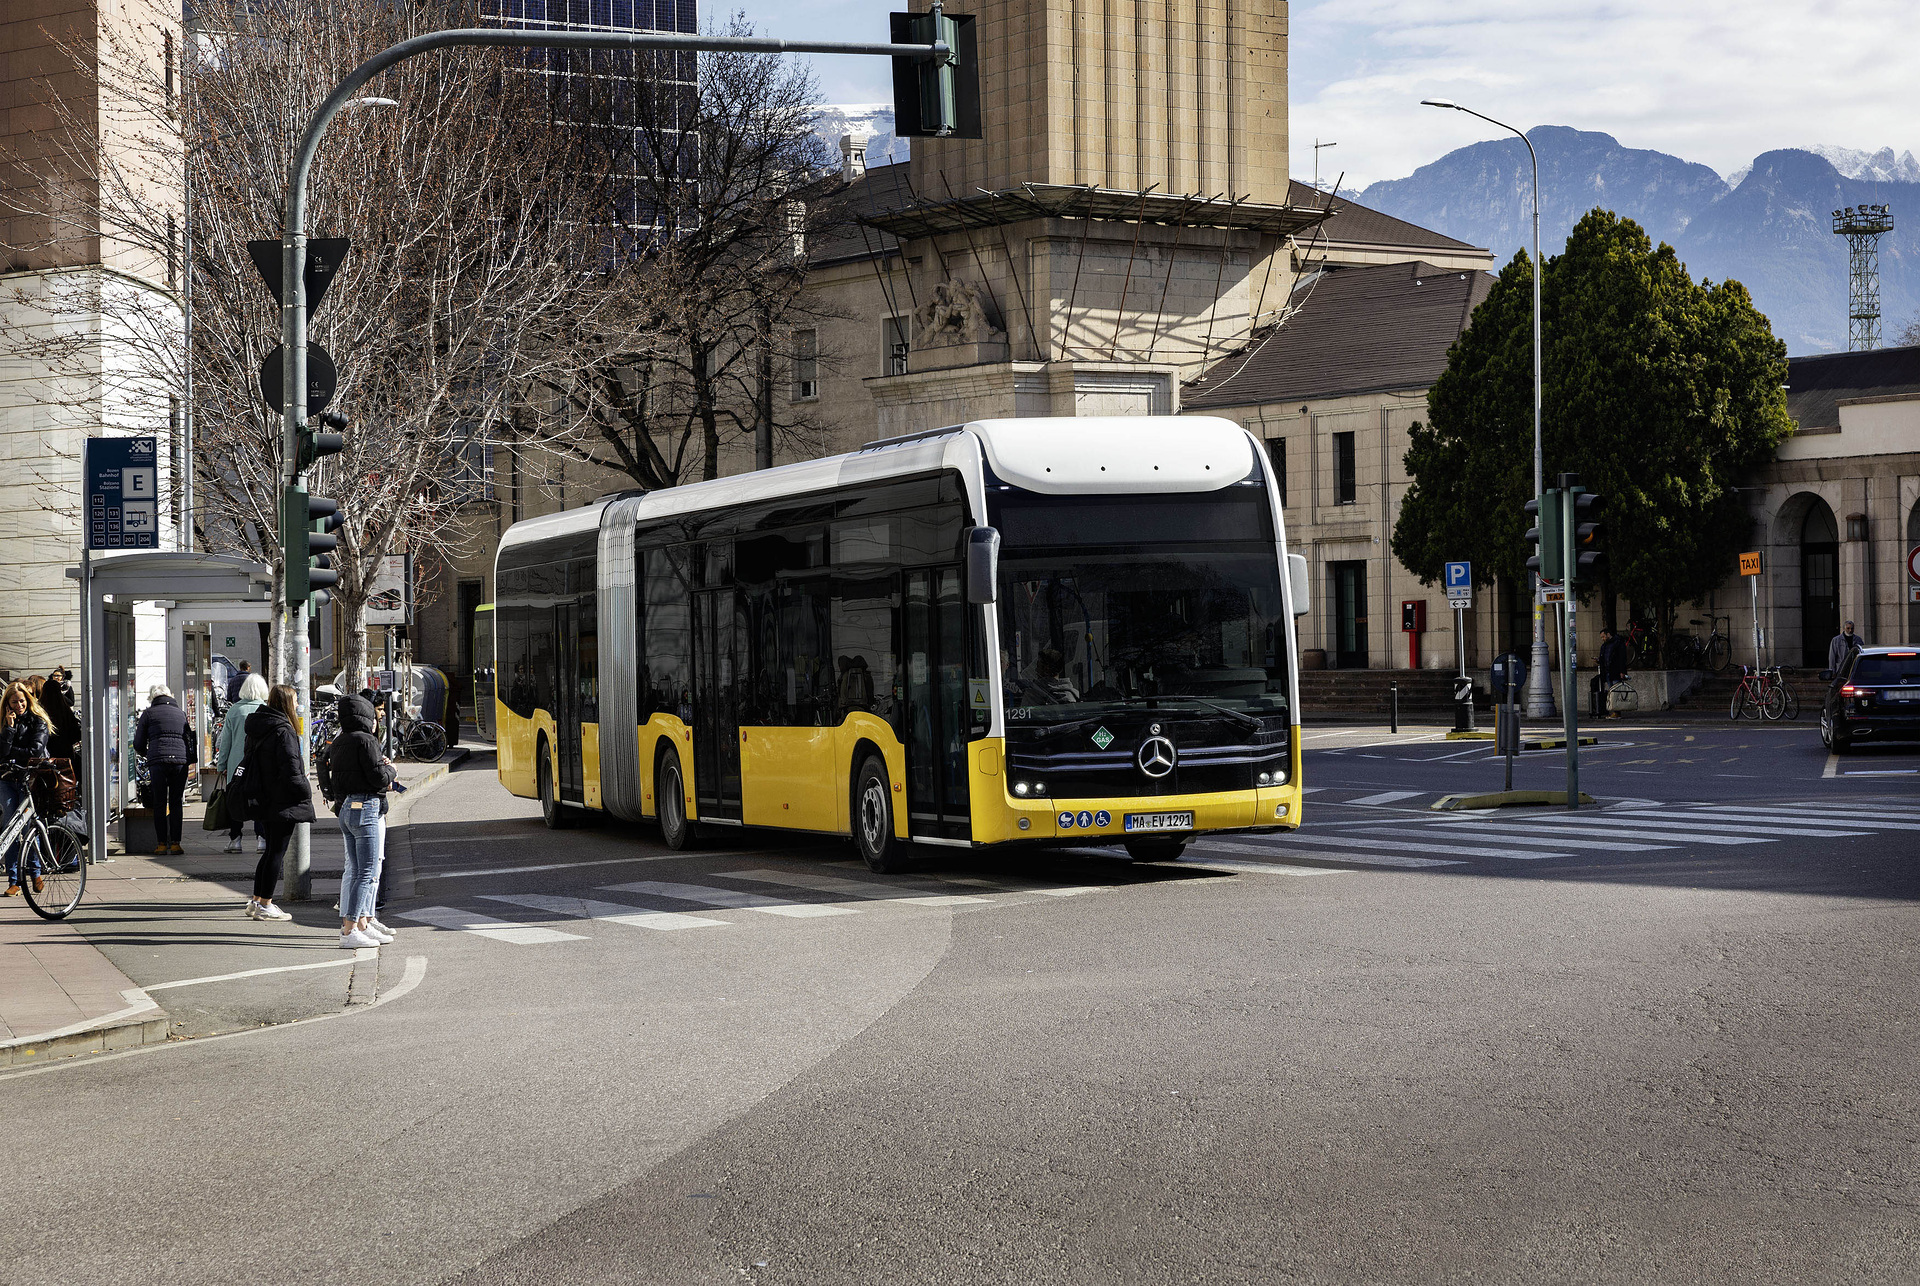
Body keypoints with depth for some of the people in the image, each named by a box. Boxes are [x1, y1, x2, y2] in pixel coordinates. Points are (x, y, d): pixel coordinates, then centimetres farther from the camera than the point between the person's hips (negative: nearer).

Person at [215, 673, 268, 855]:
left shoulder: (234, 710, -1)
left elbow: (224, 742, 3)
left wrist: (221, 765, 11)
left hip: (236, 765, 0)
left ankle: (234, 840, 8)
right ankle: (263, 839, -1)